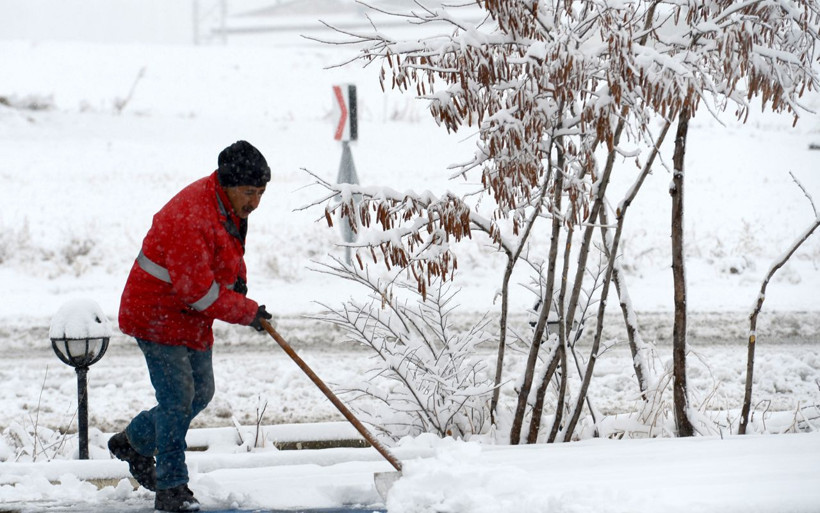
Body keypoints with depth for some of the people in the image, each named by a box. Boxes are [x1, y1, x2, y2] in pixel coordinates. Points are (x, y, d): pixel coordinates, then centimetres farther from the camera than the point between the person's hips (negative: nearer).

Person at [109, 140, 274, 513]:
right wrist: (248, 312, -21)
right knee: (177, 396, -13)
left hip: (193, 320, 10)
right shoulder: (191, 217, -30)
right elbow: (197, 290, -30)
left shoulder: (231, 205, 1)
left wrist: (237, 281, 4)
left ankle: (134, 441, 35)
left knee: (200, 393, 15)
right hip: (158, 314, -9)